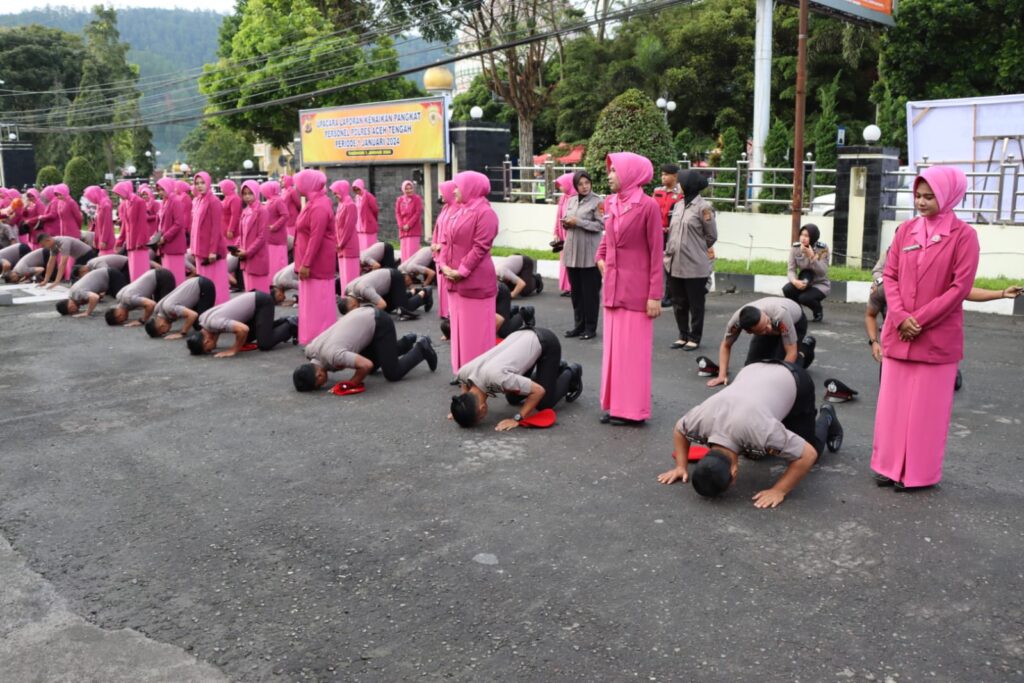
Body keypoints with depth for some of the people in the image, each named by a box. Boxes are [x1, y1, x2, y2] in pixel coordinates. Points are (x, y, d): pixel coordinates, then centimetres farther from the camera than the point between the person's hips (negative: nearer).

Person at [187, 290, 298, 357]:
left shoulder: (213, 323, -28)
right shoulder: (202, 319, -2)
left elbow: (243, 329, -41)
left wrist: (233, 350, -26)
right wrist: (213, 343, 9)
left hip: (262, 302, -9)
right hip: (254, 301, 9)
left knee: (264, 345, -15)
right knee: (246, 339, 18)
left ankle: (291, 326, 8)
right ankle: (284, 322, 25)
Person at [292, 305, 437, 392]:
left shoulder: (331, 355, -33)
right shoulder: (309, 350, -7)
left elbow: (366, 365, -39)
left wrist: (352, 383, -23)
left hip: (380, 322, -8)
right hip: (366, 317, 8)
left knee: (393, 374, -6)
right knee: (371, 369, 19)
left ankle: (421, 349, 15)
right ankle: (407, 343, 31)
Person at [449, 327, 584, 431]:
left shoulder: (496, 377, -41)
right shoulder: (463, 373, -19)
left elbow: (539, 391, -31)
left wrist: (517, 419, -28)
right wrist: (460, 410, -4)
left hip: (546, 342, -7)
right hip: (524, 337, 7)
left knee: (544, 404, -7)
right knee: (513, 398, 14)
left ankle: (571, 373, 22)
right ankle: (557, 367, 32)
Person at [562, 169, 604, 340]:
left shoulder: (597, 201, -7)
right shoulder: (571, 200, 13)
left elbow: (601, 225, -13)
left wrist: (578, 222, -17)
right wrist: (566, 223, -2)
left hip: (589, 254, -6)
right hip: (572, 251, 6)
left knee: (590, 291, 0)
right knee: (575, 291, 11)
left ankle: (590, 328, 8)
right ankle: (579, 325, 21)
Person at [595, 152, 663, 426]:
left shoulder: (648, 206, -12)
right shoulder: (610, 202, 7)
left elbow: (656, 253, -12)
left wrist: (655, 295, -15)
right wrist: (601, 257, 7)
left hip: (636, 289, -7)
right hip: (612, 287, 7)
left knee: (633, 349, 0)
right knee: (613, 347, 11)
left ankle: (633, 409, 9)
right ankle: (614, 404, 20)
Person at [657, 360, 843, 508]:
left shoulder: (759, 430, -43)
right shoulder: (700, 420, -28)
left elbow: (807, 455, -33)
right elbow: (679, 430, -4)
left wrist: (778, 491, -32)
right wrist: (681, 466, -11)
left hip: (794, 381, -4)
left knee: (811, 447, 5)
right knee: (753, 452, 12)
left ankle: (826, 417, 32)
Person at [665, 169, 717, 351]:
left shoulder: (703, 207, -9)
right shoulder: (679, 205, 11)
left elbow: (712, 235, -3)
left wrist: (697, 250, 6)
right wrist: (670, 251, 9)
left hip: (695, 266, -7)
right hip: (675, 264, 7)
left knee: (695, 304, 5)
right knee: (678, 303, 13)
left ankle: (695, 338, 16)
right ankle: (683, 336, 26)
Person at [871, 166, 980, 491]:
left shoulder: (963, 235, -6)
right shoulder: (905, 230, 6)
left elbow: (960, 287, -10)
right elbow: (890, 275, 4)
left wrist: (919, 320, -14)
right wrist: (900, 317, -11)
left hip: (937, 336, -4)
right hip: (897, 333, 4)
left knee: (927, 407, 4)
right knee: (893, 402, 9)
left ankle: (919, 473, 15)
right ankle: (890, 465, 21)